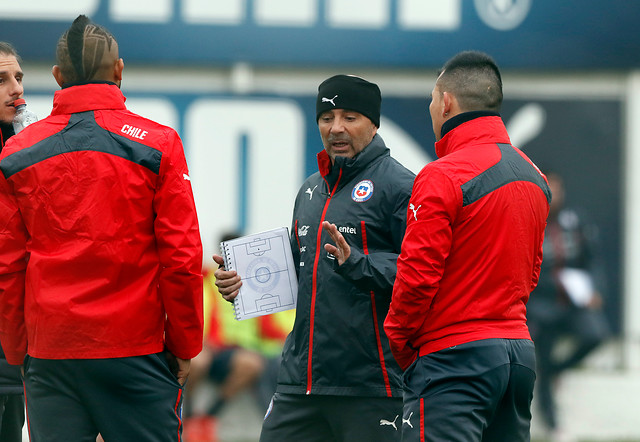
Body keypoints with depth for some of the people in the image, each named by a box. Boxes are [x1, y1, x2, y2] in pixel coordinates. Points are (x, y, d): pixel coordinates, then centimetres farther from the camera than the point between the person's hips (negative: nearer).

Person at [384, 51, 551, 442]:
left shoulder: (442, 177, -13)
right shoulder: (535, 177, 13)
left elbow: (418, 275, -14)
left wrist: (397, 343, -1)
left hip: (454, 354, -8)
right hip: (520, 351, 8)